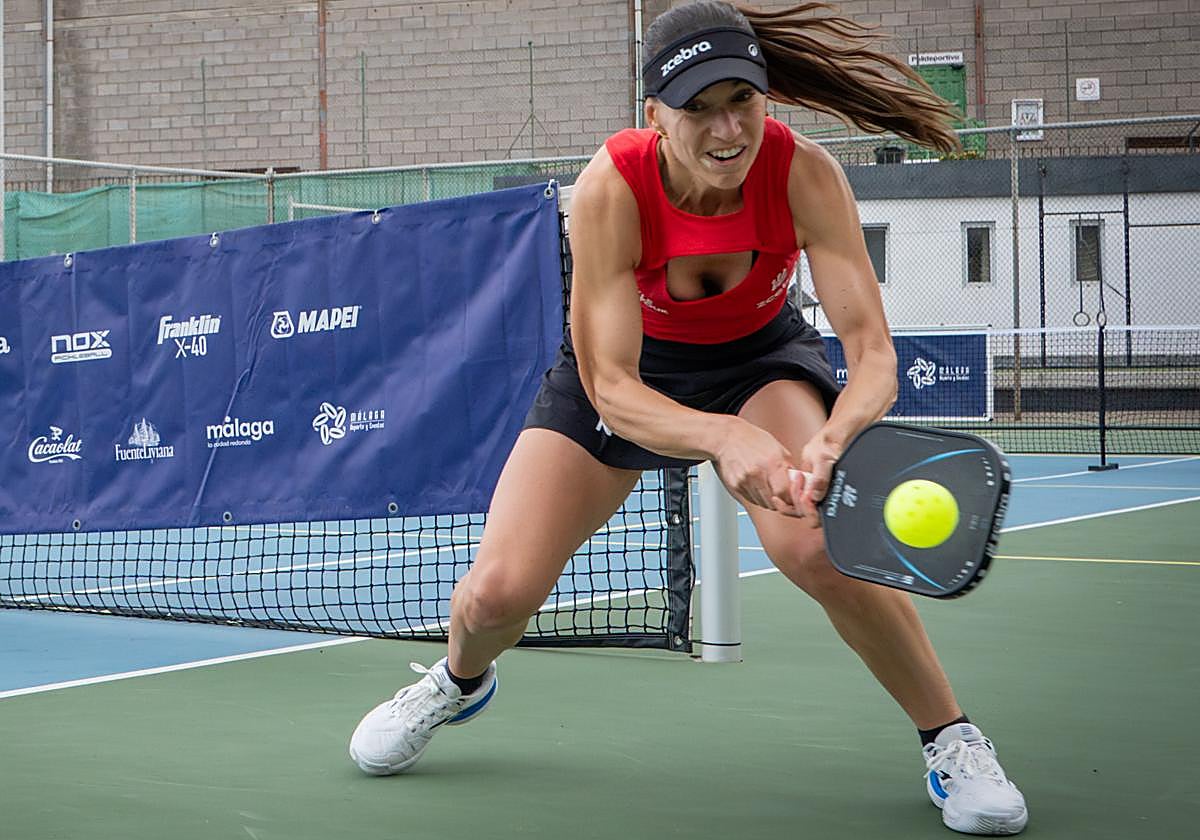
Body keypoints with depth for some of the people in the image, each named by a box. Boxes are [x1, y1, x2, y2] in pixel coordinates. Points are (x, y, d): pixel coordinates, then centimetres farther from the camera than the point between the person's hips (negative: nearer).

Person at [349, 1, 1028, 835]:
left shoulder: (804, 174, -30)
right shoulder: (613, 188, -33)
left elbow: (871, 351, -33)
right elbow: (610, 389, -36)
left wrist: (831, 441, -56)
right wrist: (722, 436, -55)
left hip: (760, 359, 0)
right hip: (627, 368, 0)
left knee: (817, 542, -31)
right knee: (498, 591, -9)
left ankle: (951, 739, -8)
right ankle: (461, 679, 32)